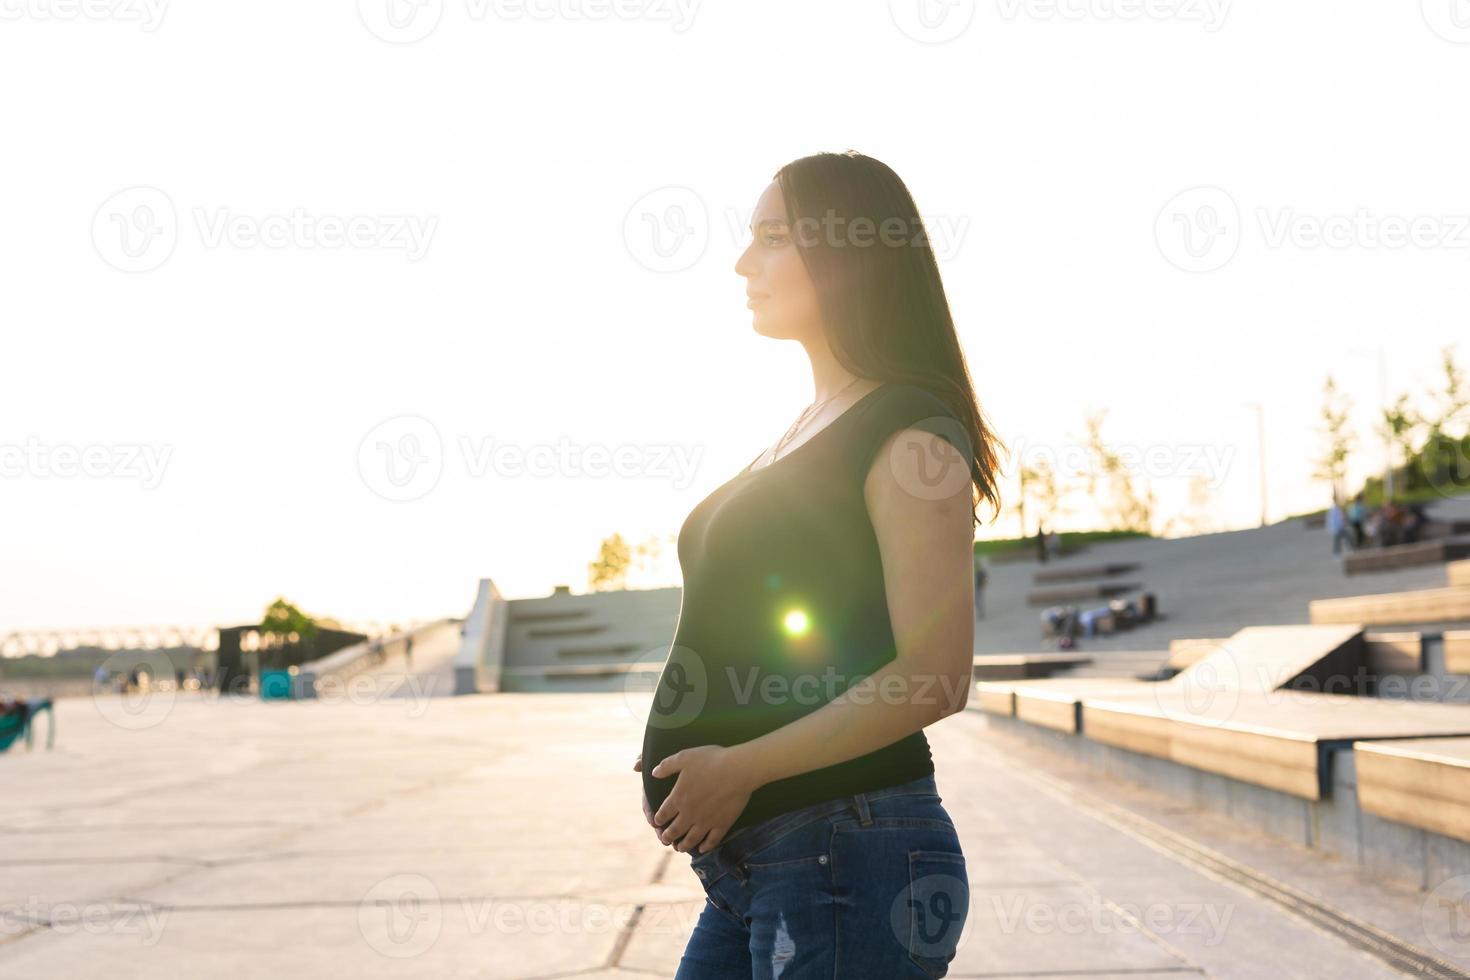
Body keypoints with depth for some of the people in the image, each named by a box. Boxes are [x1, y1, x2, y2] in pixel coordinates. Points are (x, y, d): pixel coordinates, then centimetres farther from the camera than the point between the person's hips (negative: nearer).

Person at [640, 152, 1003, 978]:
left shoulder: (910, 435, -12)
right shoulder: (806, 433, 16)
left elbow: (935, 677, -20)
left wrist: (742, 767, -16)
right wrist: (682, 764, 7)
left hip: (848, 852, -9)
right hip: (750, 863, 9)